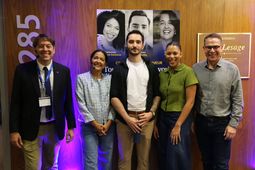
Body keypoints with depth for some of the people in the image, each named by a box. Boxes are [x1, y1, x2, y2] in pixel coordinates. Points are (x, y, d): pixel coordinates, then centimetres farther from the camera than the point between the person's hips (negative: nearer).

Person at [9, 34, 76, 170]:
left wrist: (71, 126, 3)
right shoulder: (23, 70, -7)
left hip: (55, 128, 2)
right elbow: (15, 102, -5)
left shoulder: (63, 71, -2)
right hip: (31, 129, -2)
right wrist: (14, 130, -8)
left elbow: (68, 101, 2)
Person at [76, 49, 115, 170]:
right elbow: (81, 103, -6)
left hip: (108, 126, 2)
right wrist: (94, 123, -10)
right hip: (89, 126, -2)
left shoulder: (110, 79, 6)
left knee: (107, 160, 13)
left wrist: (108, 123, -8)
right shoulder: (82, 78, 0)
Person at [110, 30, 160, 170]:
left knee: (144, 158, 11)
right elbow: (114, 97, -3)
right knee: (124, 158, 8)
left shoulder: (151, 68, 7)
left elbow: (157, 94, 9)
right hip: (125, 119, -1)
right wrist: (127, 118, -10)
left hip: (146, 118, 1)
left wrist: (151, 112, -6)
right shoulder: (119, 69, 2)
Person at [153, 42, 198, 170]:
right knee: (164, 157, 15)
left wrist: (178, 125, -15)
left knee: (178, 159, 4)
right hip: (163, 118, 5)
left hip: (180, 118, -5)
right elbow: (160, 99, 9)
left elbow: (190, 102, -13)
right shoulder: (162, 74, 5)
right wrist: (156, 123, 8)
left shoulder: (188, 72, -11)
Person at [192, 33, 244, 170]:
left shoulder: (232, 69, -7)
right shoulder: (195, 69, -2)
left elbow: (238, 100, -5)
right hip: (201, 121, 2)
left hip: (223, 122, -2)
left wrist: (233, 124, -8)